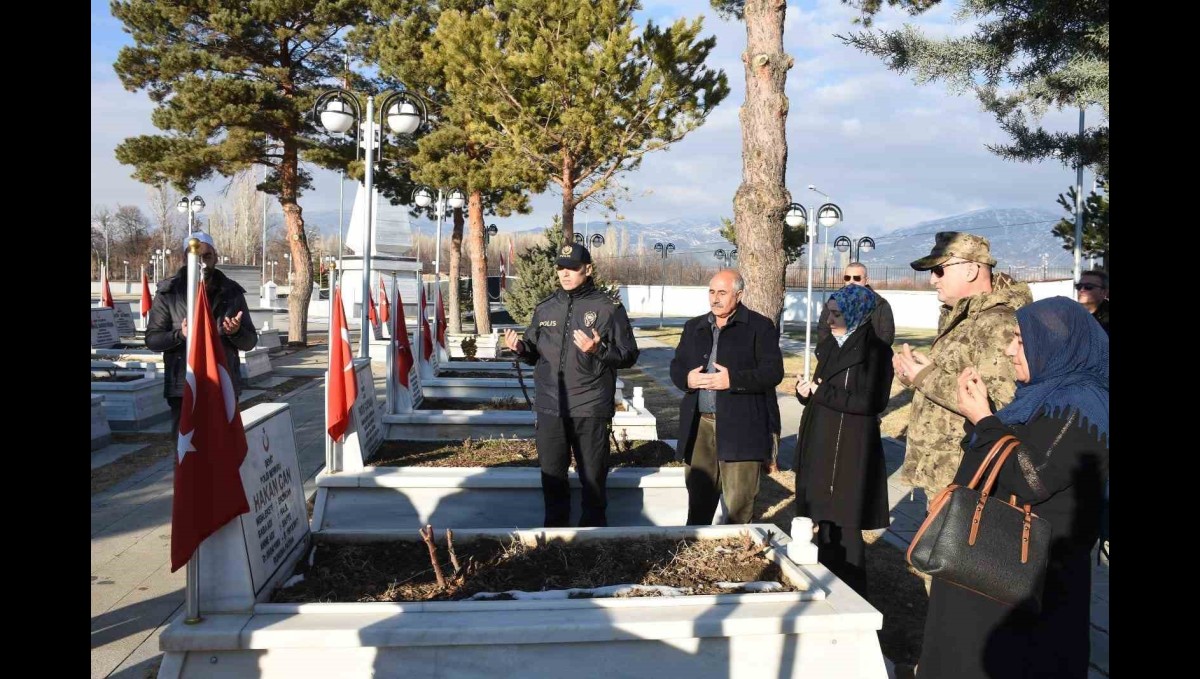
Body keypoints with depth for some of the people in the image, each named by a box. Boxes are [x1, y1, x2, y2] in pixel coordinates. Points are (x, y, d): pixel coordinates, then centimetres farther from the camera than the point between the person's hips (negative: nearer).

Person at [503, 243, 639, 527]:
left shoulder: (609, 308, -3)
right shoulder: (545, 307, 11)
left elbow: (629, 355, -5)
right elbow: (535, 353, 19)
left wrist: (598, 350, -22)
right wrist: (520, 347, -3)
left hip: (591, 410, -4)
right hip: (550, 408, 4)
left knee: (593, 477, 6)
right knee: (552, 475, 13)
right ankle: (555, 528, 28)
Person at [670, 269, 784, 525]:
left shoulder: (760, 327, -2)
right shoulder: (694, 327, 15)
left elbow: (773, 371, -10)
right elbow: (676, 366, 16)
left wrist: (733, 380, -20)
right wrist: (687, 379, -7)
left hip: (741, 426, -5)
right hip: (699, 425, 5)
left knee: (739, 501, 0)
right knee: (698, 495, 14)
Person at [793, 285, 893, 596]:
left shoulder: (874, 351, -10)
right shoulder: (830, 346, 14)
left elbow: (871, 402, -18)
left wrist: (823, 392, -16)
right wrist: (807, 390, -2)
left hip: (850, 451, -8)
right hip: (820, 446, 8)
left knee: (844, 530, -3)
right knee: (824, 524, 12)